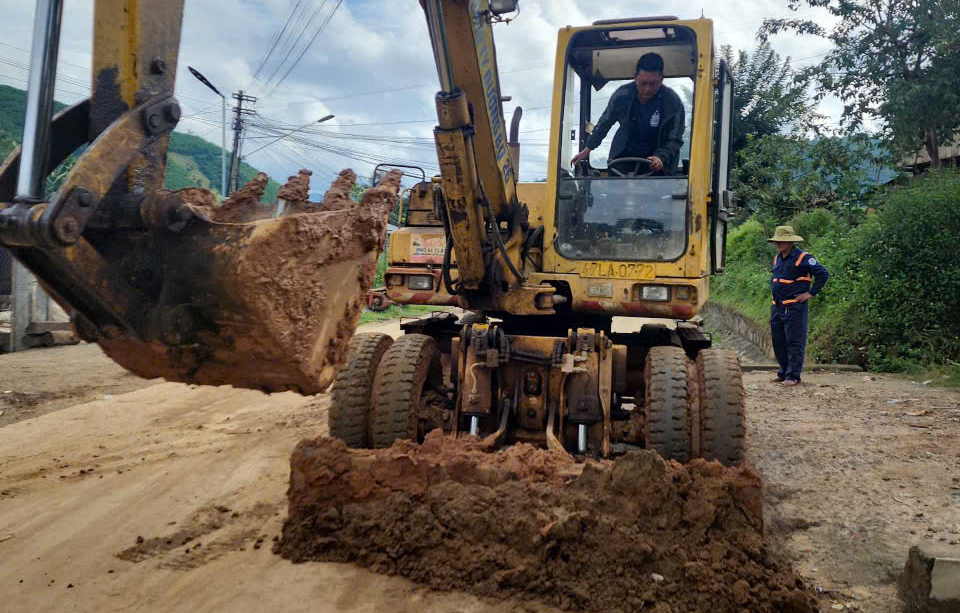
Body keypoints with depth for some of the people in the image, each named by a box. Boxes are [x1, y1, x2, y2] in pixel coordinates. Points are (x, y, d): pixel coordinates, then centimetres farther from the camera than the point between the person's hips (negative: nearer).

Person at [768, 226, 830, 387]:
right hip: (777, 307, 8)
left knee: (794, 343, -3)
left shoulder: (802, 258, -10)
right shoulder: (777, 258, 13)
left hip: (794, 307, -8)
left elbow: (823, 274, -13)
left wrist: (811, 293, -12)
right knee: (778, 342, 12)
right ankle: (784, 372, 23)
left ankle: (793, 376, 1)